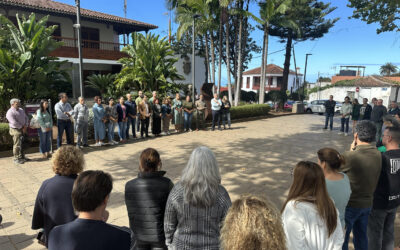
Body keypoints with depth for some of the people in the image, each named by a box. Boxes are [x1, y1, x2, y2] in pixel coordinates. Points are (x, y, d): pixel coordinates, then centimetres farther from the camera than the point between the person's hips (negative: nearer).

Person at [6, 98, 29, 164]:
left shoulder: (21, 110, 13)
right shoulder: (10, 112, -13)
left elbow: (26, 118, 13)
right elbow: (14, 123, -20)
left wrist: (26, 126, -2)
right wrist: (22, 127, -12)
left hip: (22, 129, 8)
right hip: (15, 130, -8)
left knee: (21, 144, 15)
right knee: (17, 145, -5)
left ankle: (22, 156, 25)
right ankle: (16, 159, 3)